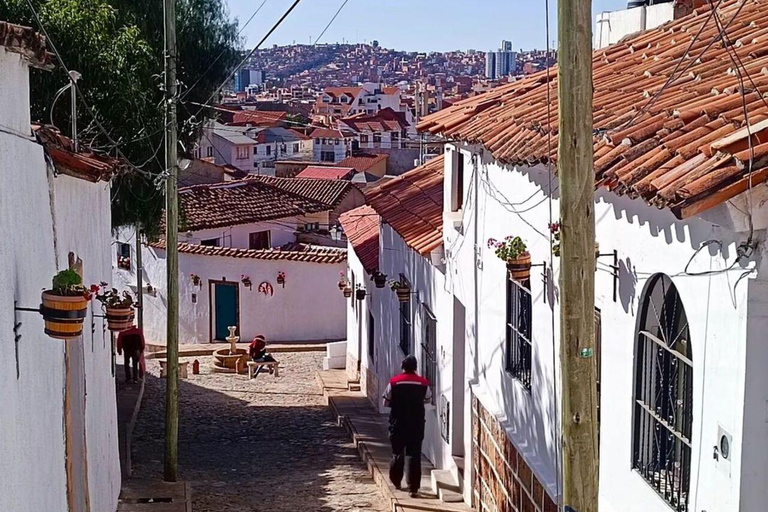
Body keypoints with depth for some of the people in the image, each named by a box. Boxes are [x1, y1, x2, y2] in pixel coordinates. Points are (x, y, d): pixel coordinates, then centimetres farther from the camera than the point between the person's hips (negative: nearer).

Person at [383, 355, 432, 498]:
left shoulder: (394, 382, -7)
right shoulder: (423, 383, -5)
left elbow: (386, 402, -1)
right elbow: (428, 399, 12)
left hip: (398, 423, 0)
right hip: (416, 424, 0)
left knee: (397, 452, 18)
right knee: (413, 454, 0)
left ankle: (396, 481, 32)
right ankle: (413, 487, -7)